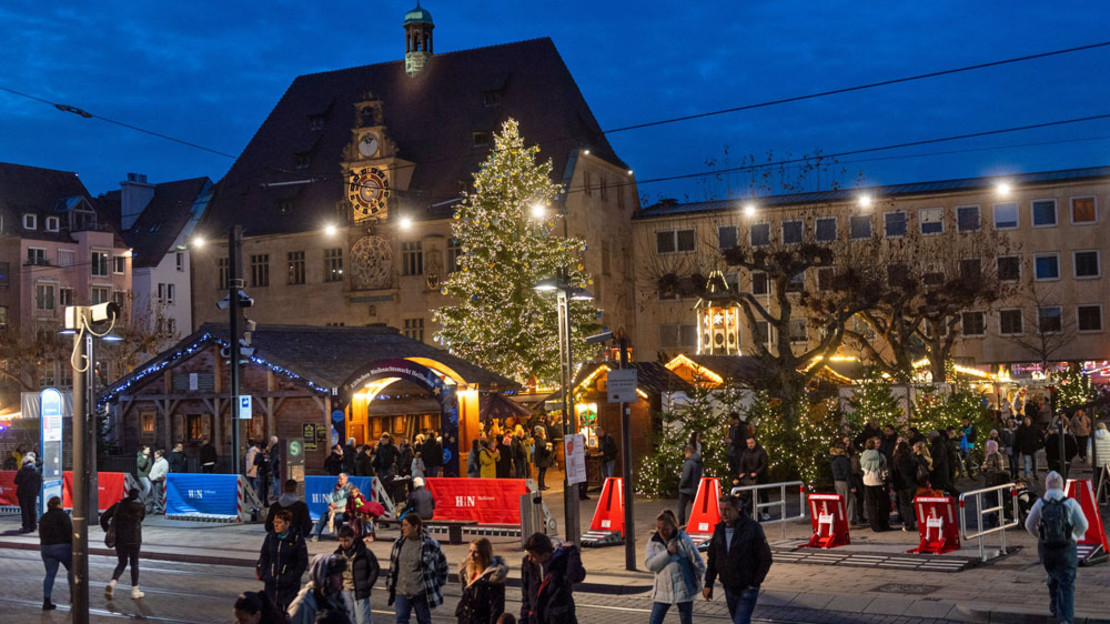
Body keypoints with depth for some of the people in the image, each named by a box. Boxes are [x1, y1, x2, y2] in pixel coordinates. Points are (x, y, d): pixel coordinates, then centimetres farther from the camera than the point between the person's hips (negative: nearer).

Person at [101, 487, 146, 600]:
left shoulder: (118, 505, 3)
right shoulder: (141, 506, -4)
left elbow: (103, 517, 0)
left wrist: (107, 530, 8)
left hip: (119, 539, 3)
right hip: (134, 539, -3)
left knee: (121, 563, 15)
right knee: (134, 564, 9)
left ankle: (112, 583, -10)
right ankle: (135, 591, 11)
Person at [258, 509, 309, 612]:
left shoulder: (297, 538, -7)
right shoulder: (270, 536, 6)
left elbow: (303, 561, -3)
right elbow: (264, 556, 14)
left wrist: (294, 577, -8)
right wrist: (263, 574, 4)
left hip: (289, 584, -4)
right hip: (271, 583, 4)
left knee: (288, 609, -7)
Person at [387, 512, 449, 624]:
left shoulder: (430, 544, -10)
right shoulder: (399, 544, 3)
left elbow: (442, 564, 2)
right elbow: (392, 566, 13)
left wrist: (439, 584, 3)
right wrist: (390, 584, 13)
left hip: (422, 593, -3)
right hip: (401, 592, 3)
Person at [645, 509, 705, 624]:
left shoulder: (684, 540, -9)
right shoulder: (653, 542, 1)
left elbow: (698, 563, -3)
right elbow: (649, 565, -12)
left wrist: (698, 583, 3)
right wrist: (667, 552, -20)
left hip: (683, 591, -2)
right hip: (662, 592, 3)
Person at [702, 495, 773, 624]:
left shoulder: (752, 528, -14)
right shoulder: (719, 529, 3)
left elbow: (766, 559, -11)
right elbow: (712, 558, 12)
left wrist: (755, 583, -12)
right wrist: (708, 584, 7)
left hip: (747, 588, -6)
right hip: (729, 588, 6)